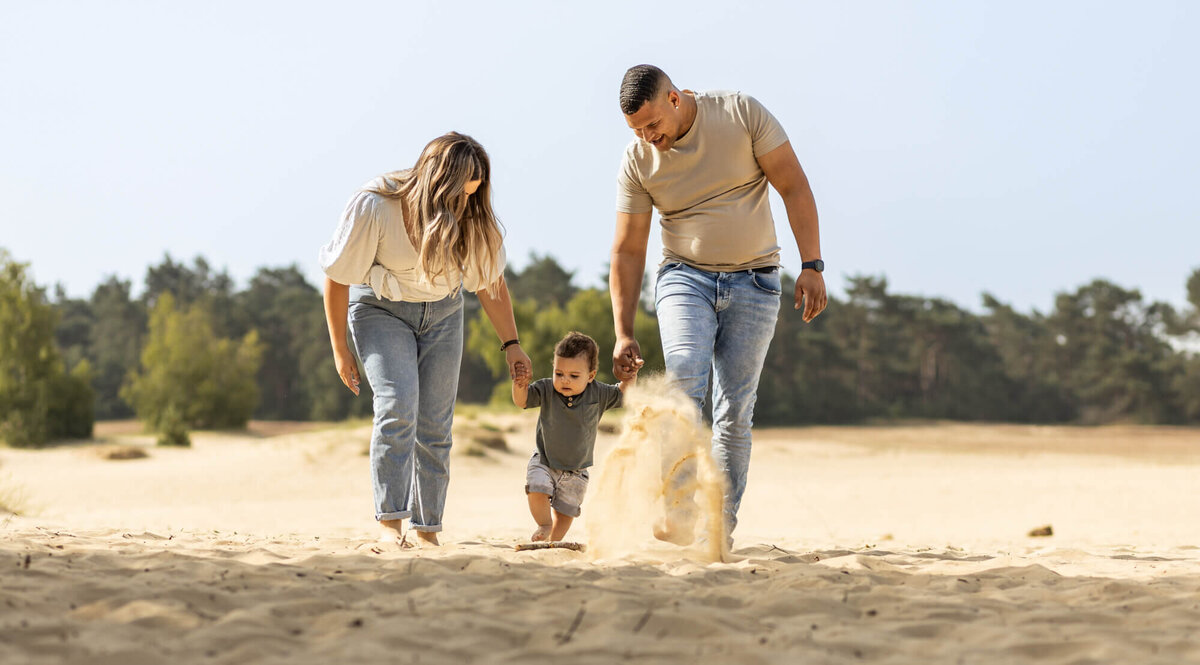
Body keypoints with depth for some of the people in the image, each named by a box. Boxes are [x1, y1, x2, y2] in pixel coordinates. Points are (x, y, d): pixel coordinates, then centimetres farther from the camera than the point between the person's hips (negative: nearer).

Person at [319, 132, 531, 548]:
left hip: (442, 313, 3)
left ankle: (427, 529, 3)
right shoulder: (374, 206, -29)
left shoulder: (473, 216, -19)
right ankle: (390, 519, -19)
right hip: (380, 309, -3)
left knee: (435, 422, -5)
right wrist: (340, 350, -10)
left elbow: (491, 281, -2)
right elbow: (337, 278, -16)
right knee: (398, 402, -23)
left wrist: (511, 344, -3)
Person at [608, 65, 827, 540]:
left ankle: (721, 526, 5)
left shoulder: (742, 114, -9)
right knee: (685, 374, -26)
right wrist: (623, 333, -3)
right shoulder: (637, 161, -4)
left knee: (735, 409, -3)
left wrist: (811, 265, -11)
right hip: (685, 277, 0)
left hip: (754, 281, 0)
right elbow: (627, 251, 1)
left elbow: (793, 186, -5)